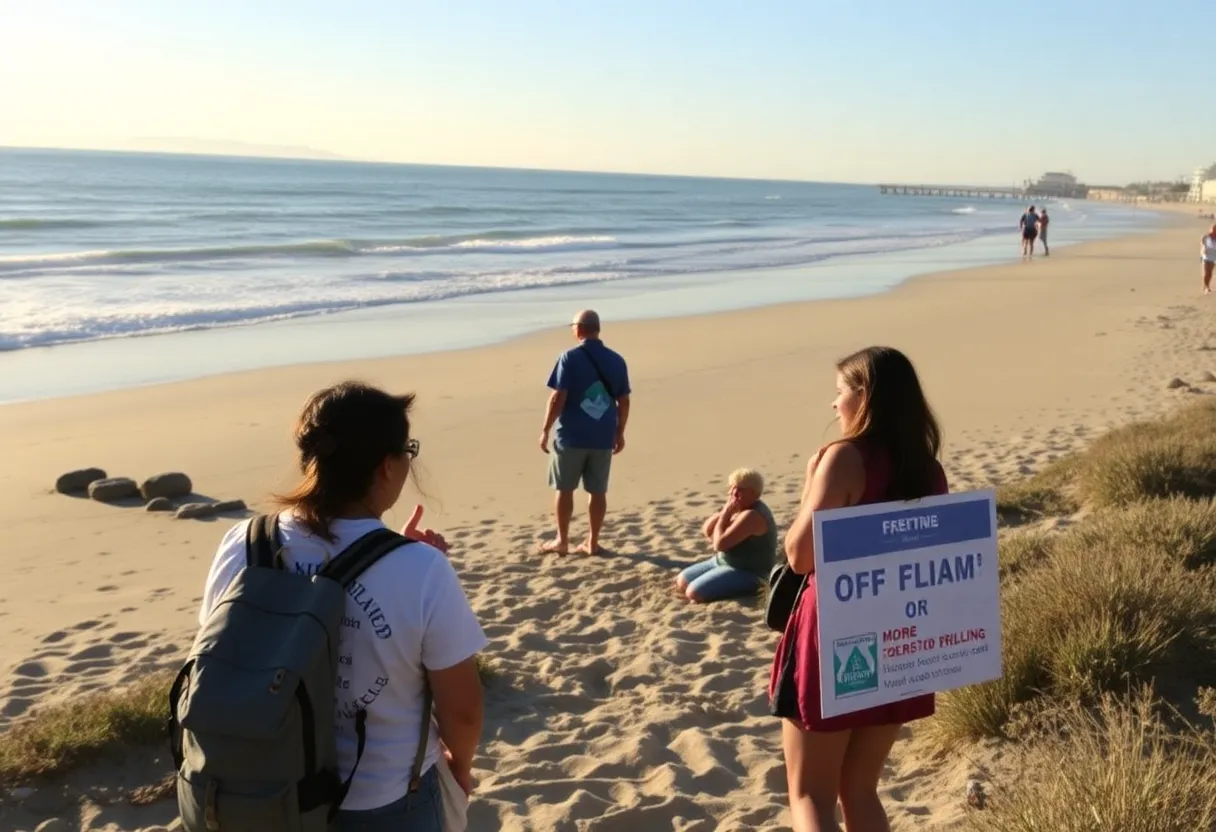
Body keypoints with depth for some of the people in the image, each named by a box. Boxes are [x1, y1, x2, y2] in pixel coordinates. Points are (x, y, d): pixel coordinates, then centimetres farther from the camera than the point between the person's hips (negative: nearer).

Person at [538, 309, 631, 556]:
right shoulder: (616, 360, 3)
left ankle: (562, 541, 15)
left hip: (571, 435, -3)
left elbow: (558, 398, -13)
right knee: (598, 491, 9)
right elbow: (623, 401, 6)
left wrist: (546, 430, -5)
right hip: (603, 437, 4)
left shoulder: (570, 357, -9)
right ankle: (592, 542, 14)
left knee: (565, 489, 9)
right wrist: (620, 432, 17)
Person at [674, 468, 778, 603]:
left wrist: (725, 513, -20)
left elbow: (719, 544, -30)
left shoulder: (751, 515, -25)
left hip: (746, 573, -10)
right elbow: (706, 531, 6)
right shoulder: (738, 507, 5)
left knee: (694, 593, -23)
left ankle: (743, 590, -5)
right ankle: (739, 588, 10)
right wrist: (725, 511, -9)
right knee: (681, 582, 9)